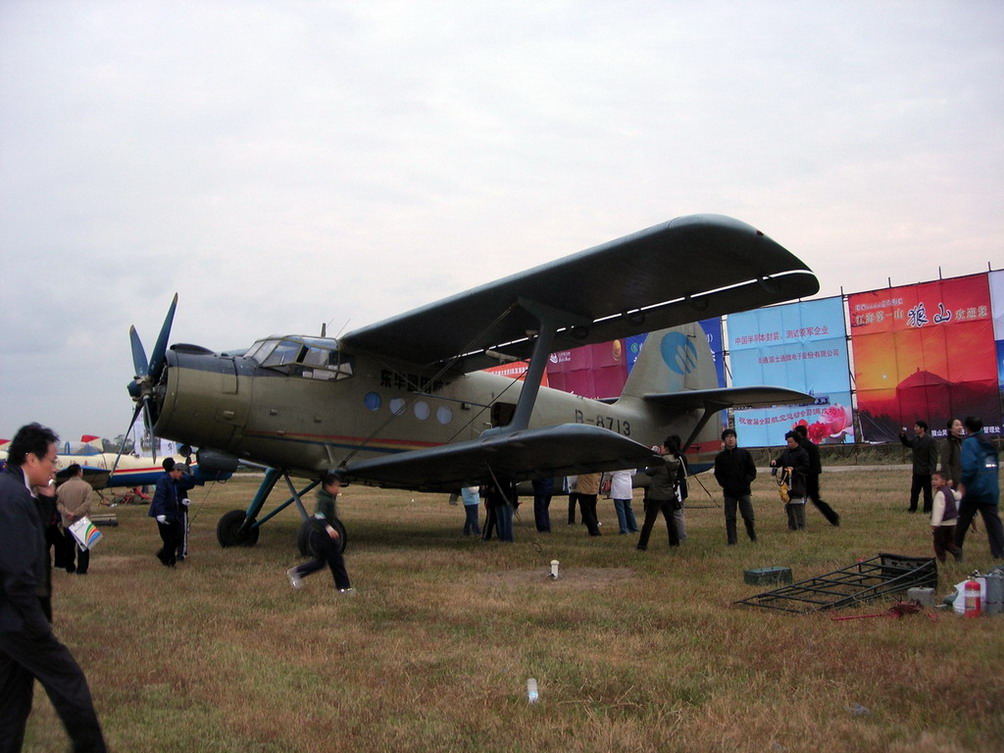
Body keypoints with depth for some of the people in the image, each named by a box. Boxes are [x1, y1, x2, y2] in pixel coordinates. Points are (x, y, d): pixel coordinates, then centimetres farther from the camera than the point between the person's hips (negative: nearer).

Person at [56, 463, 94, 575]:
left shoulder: (61, 487, 3)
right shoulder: (86, 486, -10)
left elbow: (58, 503, -5)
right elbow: (86, 504, -17)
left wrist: (67, 513, -13)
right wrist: (75, 514, -14)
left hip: (67, 523, 4)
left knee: (68, 546, 16)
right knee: (83, 546, 3)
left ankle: (70, 568, 24)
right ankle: (81, 569, 1)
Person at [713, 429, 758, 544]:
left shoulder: (744, 453, 4)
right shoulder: (720, 457, 5)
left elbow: (752, 470, 5)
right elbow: (718, 474, 7)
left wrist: (746, 482, -8)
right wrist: (725, 484, -7)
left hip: (744, 491, -1)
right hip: (729, 492, 1)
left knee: (748, 516, 1)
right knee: (730, 518, 2)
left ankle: (753, 538, 20)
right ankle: (731, 542, 8)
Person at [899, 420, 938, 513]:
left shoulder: (930, 440, -13)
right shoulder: (915, 439, 7)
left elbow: (933, 457, -15)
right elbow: (907, 443, 25)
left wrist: (931, 470, -20)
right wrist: (903, 435, 5)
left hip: (926, 471, -6)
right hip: (917, 471, 7)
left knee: (927, 491, 5)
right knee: (914, 490, 10)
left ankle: (927, 508, 14)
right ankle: (913, 508, 17)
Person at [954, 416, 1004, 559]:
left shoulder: (969, 443, -10)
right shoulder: (988, 442, 11)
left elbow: (969, 465, -23)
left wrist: (963, 483, -16)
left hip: (974, 489, -5)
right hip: (991, 490, 5)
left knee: (963, 520, 9)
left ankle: (955, 548, 20)